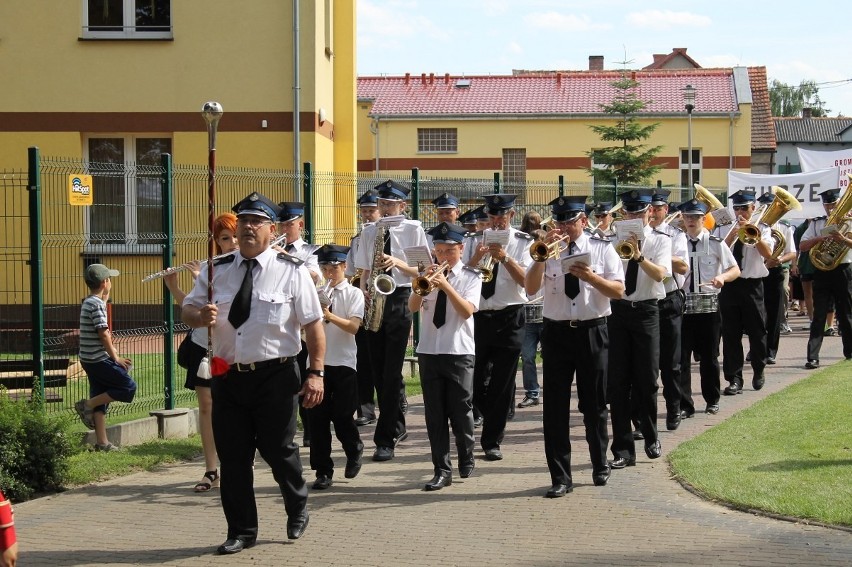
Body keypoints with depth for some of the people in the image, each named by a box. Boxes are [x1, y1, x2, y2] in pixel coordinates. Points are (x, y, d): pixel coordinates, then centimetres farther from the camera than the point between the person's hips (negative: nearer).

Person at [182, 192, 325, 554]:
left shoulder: (292, 272, -5)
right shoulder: (217, 271, 6)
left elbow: (313, 324, -6)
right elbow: (187, 312, 9)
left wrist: (316, 373, -11)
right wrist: (201, 315, -15)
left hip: (275, 377, -3)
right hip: (228, 376, 4)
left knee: (278, 450, 6)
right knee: (232, 456, 6)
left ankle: (297, 509, 35)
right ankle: (241, 531, 20)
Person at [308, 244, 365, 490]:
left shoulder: (354, 294, 2)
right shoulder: (317, 293, 11)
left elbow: (354, 326, -11)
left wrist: (330, 316, -26)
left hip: (343, 361, -3)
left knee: (342, 415, -2)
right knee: (318, 417, 0)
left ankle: (354, 450, 28)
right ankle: (323, 471, 7)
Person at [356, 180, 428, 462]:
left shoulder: (413, 230, 0)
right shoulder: (369, 232, 11)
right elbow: (365, 271, 14)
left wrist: (398, 263, -18)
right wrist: (364, 292, -5)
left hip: (400, 301, -4)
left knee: (391, 373, -9)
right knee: (379, 372, 7)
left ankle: (385, 440, -8)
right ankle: (396, 427, 23)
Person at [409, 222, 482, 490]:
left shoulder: (470, 276, 0)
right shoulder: (430, 274, 9)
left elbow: (467, 310, -14)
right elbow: (413, 307, -1)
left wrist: (445, 285, -24)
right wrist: (423, 283, -17)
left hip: (459, 351, -3)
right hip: (429, 350, 3)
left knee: (461, 410, 1)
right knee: (435, 415, 2)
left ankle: (466, 461, 24)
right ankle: (442, 470, 6)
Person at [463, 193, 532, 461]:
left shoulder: (523, 242, 1)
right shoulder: (475, 241, 8)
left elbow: (526, 281, -12)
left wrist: (505, 259, -26)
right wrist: (477, 257, -19)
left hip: (509, 319, -2)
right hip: (478, 316, 3)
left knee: (502, 384, -1)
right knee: (475, 381, 7)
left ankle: (492, 441, 8)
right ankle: (495, 425, 32)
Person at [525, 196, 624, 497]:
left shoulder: (601, 248, 2)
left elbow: (619, 290, -4)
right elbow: (530, 288, -9)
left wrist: (591, 277, -20)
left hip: (593, 332, -1)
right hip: (557, 333, 1)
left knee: (594, 404, 9)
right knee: (555, 407, -1)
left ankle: (600, 465, 29)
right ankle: (560, 477, 5)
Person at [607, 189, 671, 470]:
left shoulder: (660, 240, 2)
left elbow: (659, 274, -14)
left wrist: (638, 255, -28)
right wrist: (618, 251, -21)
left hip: (646, 310, -1)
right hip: (617, 310, 1)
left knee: (647, 379, 4)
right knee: (617, 381, 0)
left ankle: (650, 437, 27)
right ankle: (623, 449, 5)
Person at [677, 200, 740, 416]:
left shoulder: (716, 243, 1)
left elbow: (735, 270, 2)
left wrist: (723, 277, -18)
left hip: (709, 306, -1)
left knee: (709, 356, 8)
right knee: (682, 356, -3)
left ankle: (712, 400, 23)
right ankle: (684, 404, 1)